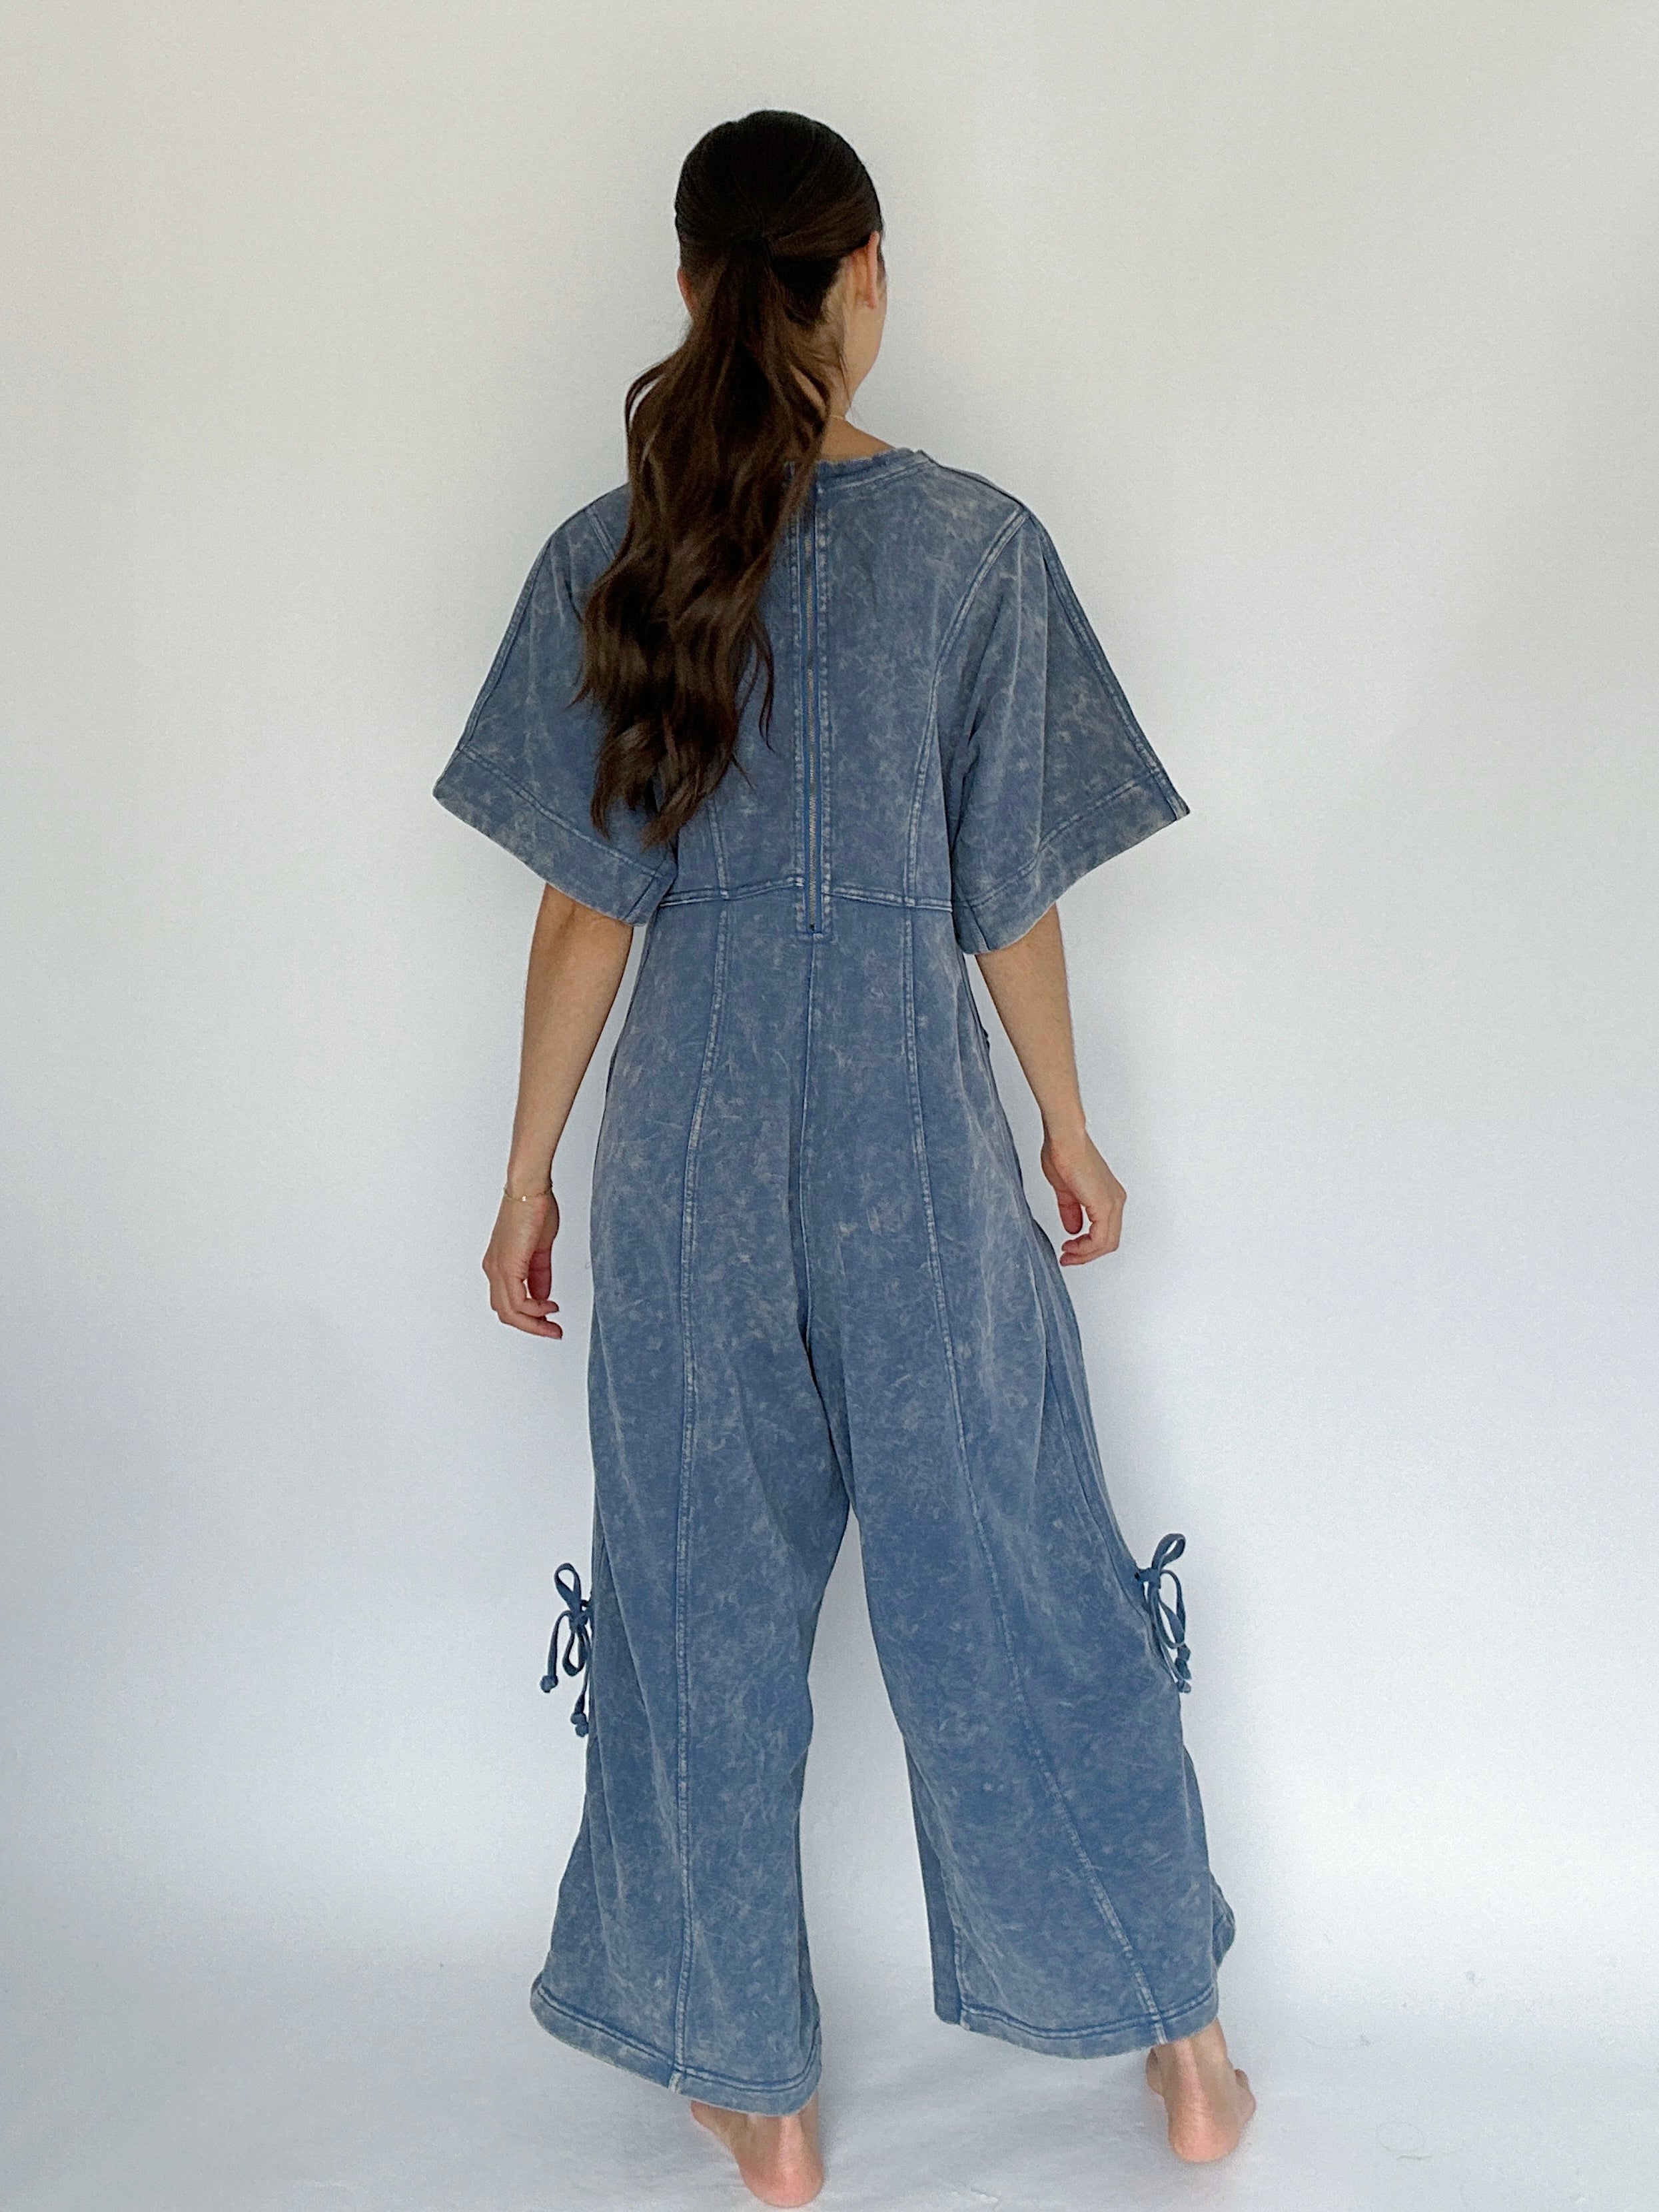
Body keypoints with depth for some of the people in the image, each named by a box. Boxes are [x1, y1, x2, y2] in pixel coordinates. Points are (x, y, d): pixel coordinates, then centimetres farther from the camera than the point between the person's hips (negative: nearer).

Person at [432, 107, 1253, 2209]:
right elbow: (1009, 896, -3)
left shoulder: (605, 560, -3)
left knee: (706, 1608, 13)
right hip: (920, 1140, 0)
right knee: (1017, 1583, 13)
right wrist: (1071, 1130, 10)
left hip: (692, 1147, 1)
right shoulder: (976, 544, -6)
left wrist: (530, 1175, 7)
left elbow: (588, 903, -2)